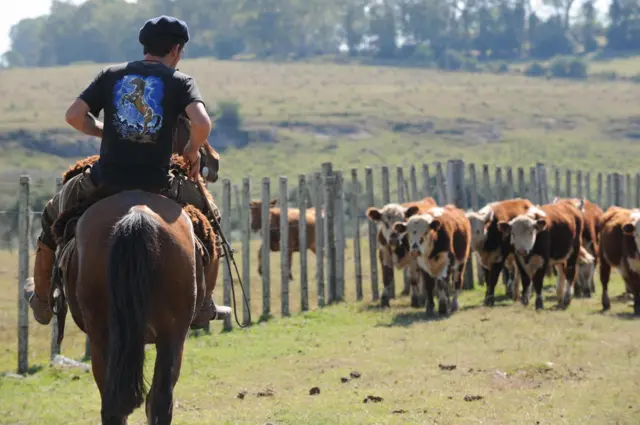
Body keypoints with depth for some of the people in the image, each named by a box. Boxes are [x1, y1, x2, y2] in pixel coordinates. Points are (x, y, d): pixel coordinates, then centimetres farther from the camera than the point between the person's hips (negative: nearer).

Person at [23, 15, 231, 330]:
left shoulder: (112, 75, 6)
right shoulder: (180, 82, -1)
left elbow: (74, 116, -1)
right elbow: (202, 123, -18)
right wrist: (193, 150, 2)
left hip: (105, 179, 1)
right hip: (156, 184, -1)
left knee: (54, 214, 30)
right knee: (208, 214, 27)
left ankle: (41, 299, 39)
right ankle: (202, 306, 29)